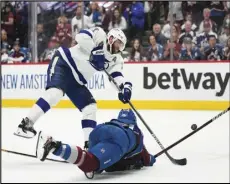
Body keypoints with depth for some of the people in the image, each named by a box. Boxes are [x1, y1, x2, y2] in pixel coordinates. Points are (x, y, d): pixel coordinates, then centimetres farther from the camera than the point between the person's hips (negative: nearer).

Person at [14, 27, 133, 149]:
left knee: (90, 107, 3)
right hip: (63, 62, -9)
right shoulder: (100, 35, -8)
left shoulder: (114, 58, 10)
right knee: (55, 92, -31)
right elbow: (81, 36, -24)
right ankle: (27, 123, -33)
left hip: (76, 81, 9)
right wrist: (95, 51, -26)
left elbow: (117, 74, 0)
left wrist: (125, 86, -20)